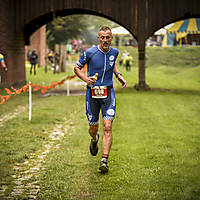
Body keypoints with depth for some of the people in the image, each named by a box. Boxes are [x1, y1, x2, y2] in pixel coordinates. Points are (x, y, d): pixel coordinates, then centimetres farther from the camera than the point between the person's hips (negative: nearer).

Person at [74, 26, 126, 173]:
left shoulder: (114, 52, 3)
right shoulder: (90, 52, -8)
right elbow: (77, 68, 3)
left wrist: (119, 76, 10)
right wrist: (86, 78, -15)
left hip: (108, 92, 1)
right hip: (92, 93, -1)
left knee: (107, 127, -14)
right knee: (93, 129, 8)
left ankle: (105, 160, -13)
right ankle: (95, 139, 46)